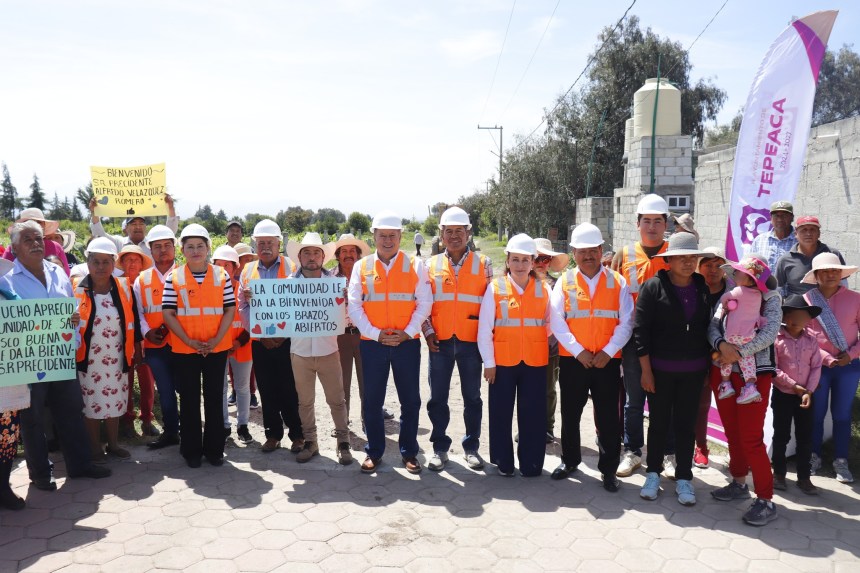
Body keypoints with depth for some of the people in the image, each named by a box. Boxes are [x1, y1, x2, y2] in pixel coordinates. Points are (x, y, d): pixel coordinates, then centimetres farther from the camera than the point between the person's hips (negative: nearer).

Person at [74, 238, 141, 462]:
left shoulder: (124, 288, 0)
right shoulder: (77, 291, -7)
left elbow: (133, 323, 6)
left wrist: (135, 351, 7)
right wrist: (71, 354, -4)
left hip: (116, 359, 2)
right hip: (88, 360, -2)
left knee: (115, 402, 13)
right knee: (91, 404, 8)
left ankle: (113, 444, 29)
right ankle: (95, 449, 23)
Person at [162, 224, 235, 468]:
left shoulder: (221, 275, 2)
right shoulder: (174, 277, 0)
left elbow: (230, 309, 1)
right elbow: (168, 313, -4)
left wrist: (217, 339, -11)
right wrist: (189, 341, -13)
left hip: (217, 348, 1)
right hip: (184, 349, 0)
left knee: (214, 398, 8)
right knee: (189, 400, 9)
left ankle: (214, 448, 20)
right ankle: (191, 450, 21)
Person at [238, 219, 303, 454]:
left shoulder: (291, 268, -1)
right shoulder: (248, 271, 9)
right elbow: (243, 306, 7)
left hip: (287, 340, -3)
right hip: (259, 343, 3)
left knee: (289, 390, 1)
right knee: (267, 391, 10)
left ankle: (297, 434, 15)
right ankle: (273, 434, 23)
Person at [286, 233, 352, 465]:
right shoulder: (289, 283, 1)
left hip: (328, 350, -1)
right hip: (300, 351, 1)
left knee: (336, 400, 5)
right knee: (305, 401, 12)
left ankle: (343, 442, 18)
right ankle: (310, 442, 26)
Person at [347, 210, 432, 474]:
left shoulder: (415, 265, 3)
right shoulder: (361, 266, 5)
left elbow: (424, 303, -1)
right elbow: (354, 306, 0)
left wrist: (408, 333, -12)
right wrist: (376, 334, -10)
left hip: (407, 343, 0)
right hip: (372, 343, 1)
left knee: (410, 400, 7)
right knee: (372, 401, 8)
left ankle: (409, 452, 21)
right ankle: (374, 451, 23)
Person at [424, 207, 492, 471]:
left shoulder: (483, 263, 4)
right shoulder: (431, 265, 7)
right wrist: (428, 332, -4)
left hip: (471, 341, -1)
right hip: (440, 341, 1)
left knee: (472, 396, 9)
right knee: (438, 397, 6)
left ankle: (471, 447, 21)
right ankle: (440, 448, 19)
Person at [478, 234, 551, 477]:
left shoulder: (543, 289, 4)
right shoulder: (495, 288, -2)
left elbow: (550, 324, 14)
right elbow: (484, 329, -3)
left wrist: (538, 343, 5)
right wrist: (488, 362, -5)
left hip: (535, 362, 1)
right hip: (502, 362, -1)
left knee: (533, 414, 6)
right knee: (501, 413, 6)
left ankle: (531, 463, 20)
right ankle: (503, 462, 21)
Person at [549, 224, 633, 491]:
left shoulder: (617, 282, 4)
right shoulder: (564, 282, 3)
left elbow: (626, 322, -1)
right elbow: (557, 322, -4)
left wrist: (609, 351, -11)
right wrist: (578, 351, -12)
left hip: (608, 361, 0)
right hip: (572, 360, 1)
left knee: (608, 417, 5)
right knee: (570, 414, 11)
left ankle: (609, 469, 19)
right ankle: (569, 460, 30)